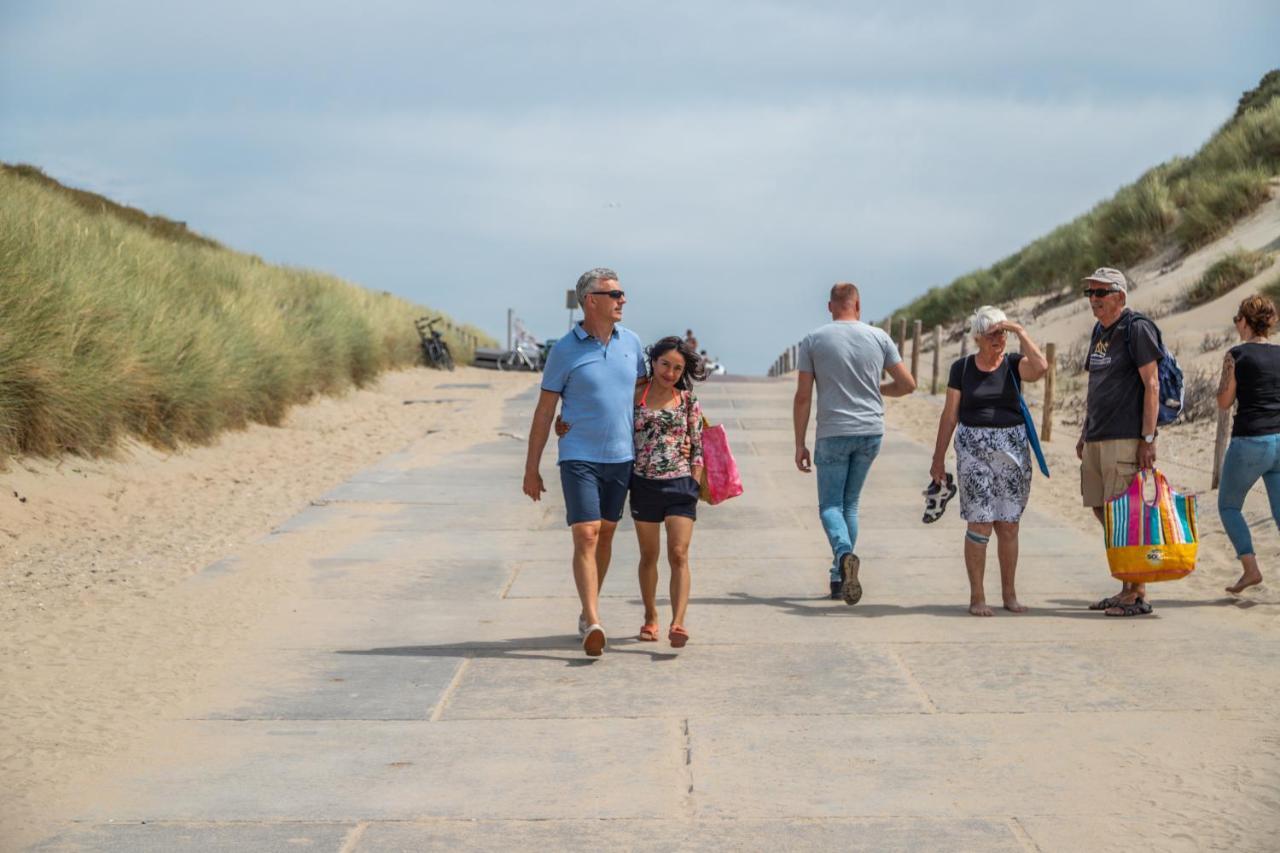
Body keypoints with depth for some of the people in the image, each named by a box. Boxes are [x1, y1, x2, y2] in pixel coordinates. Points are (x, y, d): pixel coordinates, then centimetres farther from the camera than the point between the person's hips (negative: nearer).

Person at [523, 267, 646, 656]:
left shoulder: (631, 343, 6)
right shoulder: (565, 350, -6)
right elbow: (544, 410, -2)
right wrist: (531, 468, -3)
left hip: (622, 457, 5)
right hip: (579, 458, -4)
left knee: (604, 536, 12)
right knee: (585, 536, -13)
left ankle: (588, 612, 27)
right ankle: (593, 625, -21)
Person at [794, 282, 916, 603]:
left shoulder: (813, 340, -3)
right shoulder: (879, 338, 2)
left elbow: (803, 397, -4)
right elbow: (907, 384, 4)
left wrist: (800, 444, 1)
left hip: (833, 434, -2)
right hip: (871, 432, 3)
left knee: (830, 505, 4)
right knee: (850, 503, 16)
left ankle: (844, 554, -26)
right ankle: (839, 577, 16)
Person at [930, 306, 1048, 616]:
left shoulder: (1014, 364, 2)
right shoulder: (962, 367, 2)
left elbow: (1040, 367, -21)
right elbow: (950, 415, 4)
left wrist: (1020, 331, -14)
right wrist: (938, 457, 4)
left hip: (1012, 449, 1)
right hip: (973, 449, -1)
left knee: (1008, 525, 6)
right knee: (980, 523, -5)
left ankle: (1009, 593, 17)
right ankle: (976, 596, 2)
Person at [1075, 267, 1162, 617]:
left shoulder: (1136, 329, -8)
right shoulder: (1099, 332, 17)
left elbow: (1152, 384, -13)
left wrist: (1148, 439, -18)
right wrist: (1084, 434, 22)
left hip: (1125, 439, -9)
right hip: (1096, 438, 9)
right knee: (1101, 510, 10)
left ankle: (1138, 595, -4)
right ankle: (1126, 589, 18)